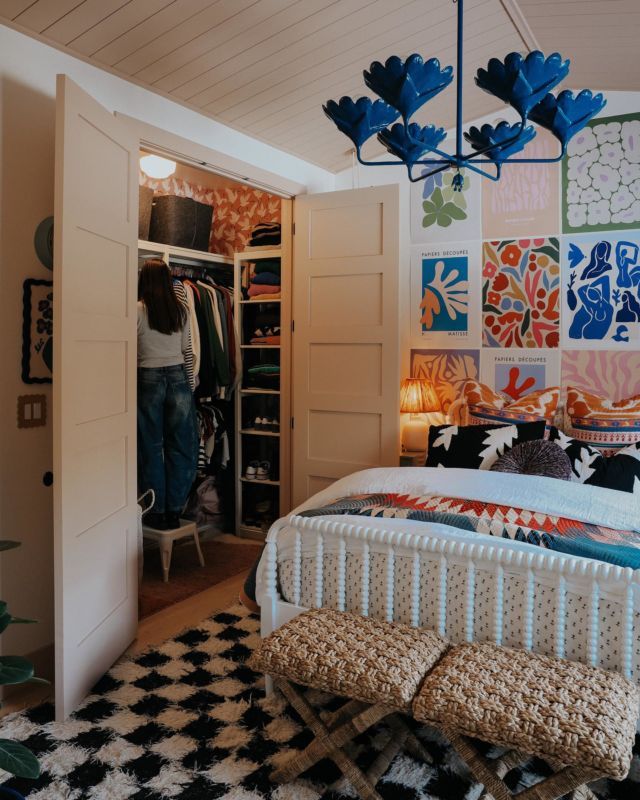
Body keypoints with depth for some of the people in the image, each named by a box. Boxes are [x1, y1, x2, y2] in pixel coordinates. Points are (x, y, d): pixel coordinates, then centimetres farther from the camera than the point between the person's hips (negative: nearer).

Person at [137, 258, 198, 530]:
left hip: (148, 378, -3)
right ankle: (174, 511, 14)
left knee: (151, 447, 6)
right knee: (180, 446, 9)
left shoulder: (138, 310, -7)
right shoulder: (181, 310, 4)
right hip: (178, 377, 3)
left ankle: (157, 513, 12)